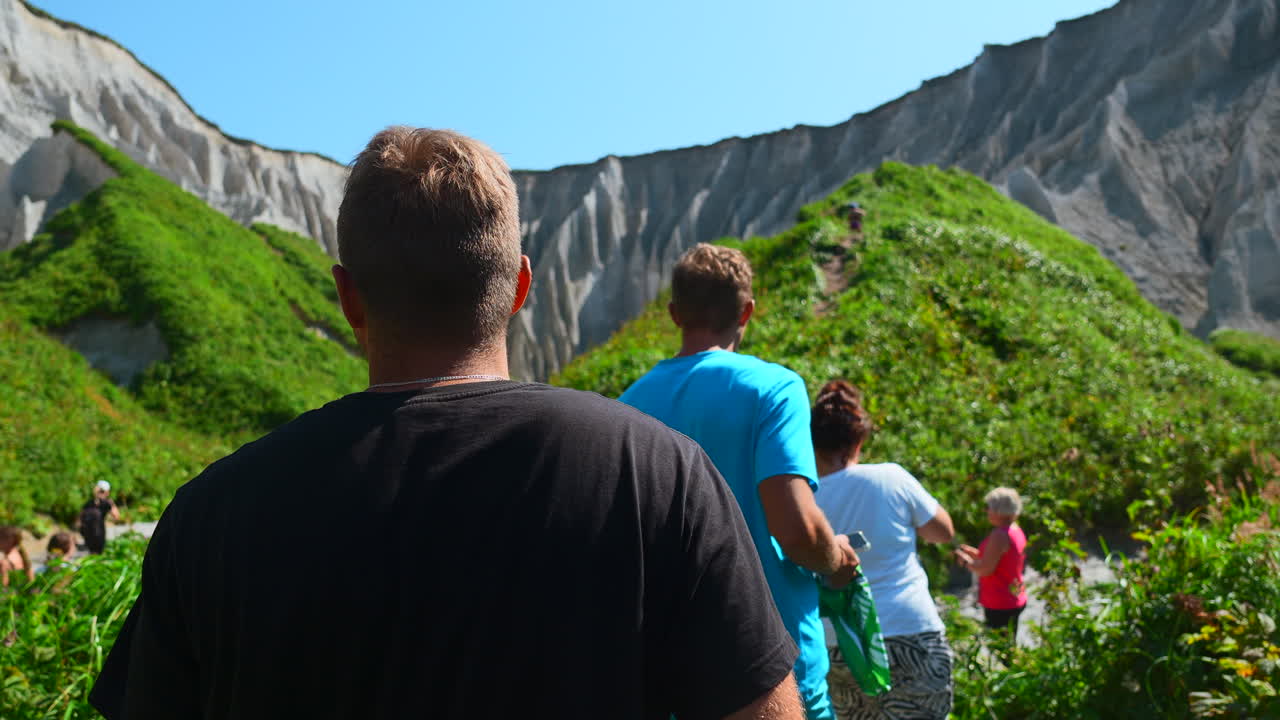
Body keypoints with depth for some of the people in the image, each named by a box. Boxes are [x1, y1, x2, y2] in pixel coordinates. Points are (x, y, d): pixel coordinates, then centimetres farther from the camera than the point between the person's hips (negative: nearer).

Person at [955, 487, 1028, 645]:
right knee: (1009, 647, 19)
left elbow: (985, 569, -23)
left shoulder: (999, 535, -21)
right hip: (1014, 600, 10)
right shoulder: (1016, 530, 9)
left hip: (1000, 605, -10)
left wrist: (966, 560, -8)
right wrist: (974, 553, 12)